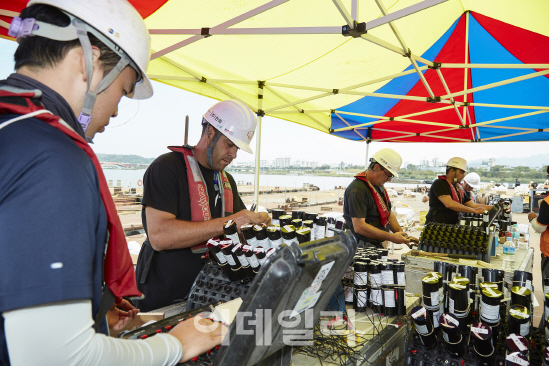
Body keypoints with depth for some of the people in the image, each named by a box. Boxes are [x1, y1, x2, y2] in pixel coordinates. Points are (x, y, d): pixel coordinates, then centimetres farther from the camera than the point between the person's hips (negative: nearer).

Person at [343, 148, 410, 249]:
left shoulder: (379, 186, 15)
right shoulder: (357, 189, -17)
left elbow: (389, 213, 24)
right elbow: (359, 227, -22)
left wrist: (403, 235, 8)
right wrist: (391, 237, -17)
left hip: (378, 246, 9)